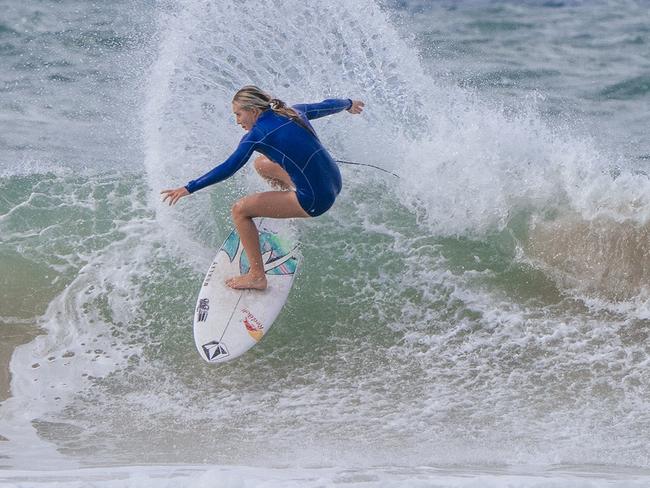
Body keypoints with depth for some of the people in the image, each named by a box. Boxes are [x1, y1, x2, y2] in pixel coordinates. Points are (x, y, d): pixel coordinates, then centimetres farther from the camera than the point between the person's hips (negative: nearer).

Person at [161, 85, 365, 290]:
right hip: (334, 182, 8)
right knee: (262, 164, 24)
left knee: (240, 210, -1)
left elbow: (228, 168, -15)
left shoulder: (258, 134, -12)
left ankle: (257, 276, 3)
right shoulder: (294, 112, 8)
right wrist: (349, 104, 46)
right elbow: (327, 106, 24)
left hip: (315, 200, -8)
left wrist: (189, 188, -11)